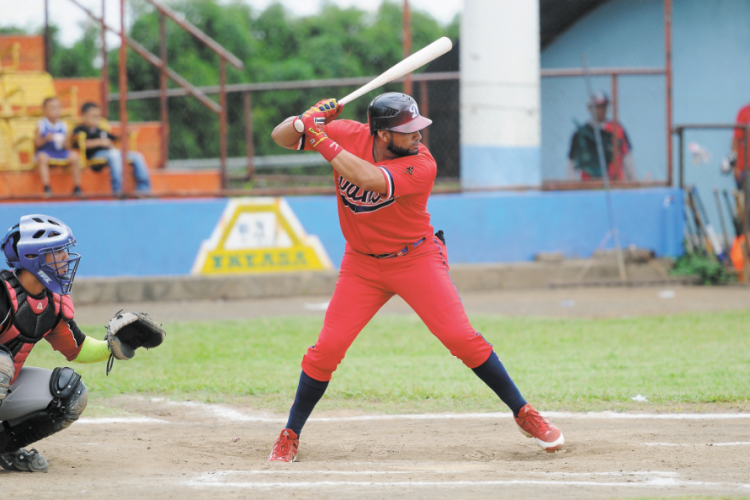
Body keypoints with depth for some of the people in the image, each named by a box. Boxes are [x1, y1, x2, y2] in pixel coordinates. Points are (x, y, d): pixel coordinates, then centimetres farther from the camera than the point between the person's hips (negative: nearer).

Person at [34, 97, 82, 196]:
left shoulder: (63, 126, 5)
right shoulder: (41, 125, -1)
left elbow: (67, 147, 5)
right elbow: (36, 143, -5)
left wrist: (65, 142, -18)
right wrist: (45, 139, -23)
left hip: (61, 153, 3)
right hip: (45, 152, -3)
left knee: (74, 156, -22)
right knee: (42, 157, -37)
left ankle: (77, 187, -12)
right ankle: (46, 187, -35)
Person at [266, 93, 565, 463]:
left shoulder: (422, 165, -24)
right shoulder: (348, 136, -13)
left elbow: (371, 180, -41)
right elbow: (281, 137, -8)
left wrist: (323, 142, -37)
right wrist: (306, 121, -30)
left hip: (416, 261, -2)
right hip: (362, 264, 3)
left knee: (462, 339, -12)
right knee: (327, 349, -4)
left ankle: (524, 414, 0)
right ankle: (290, 435, 11)